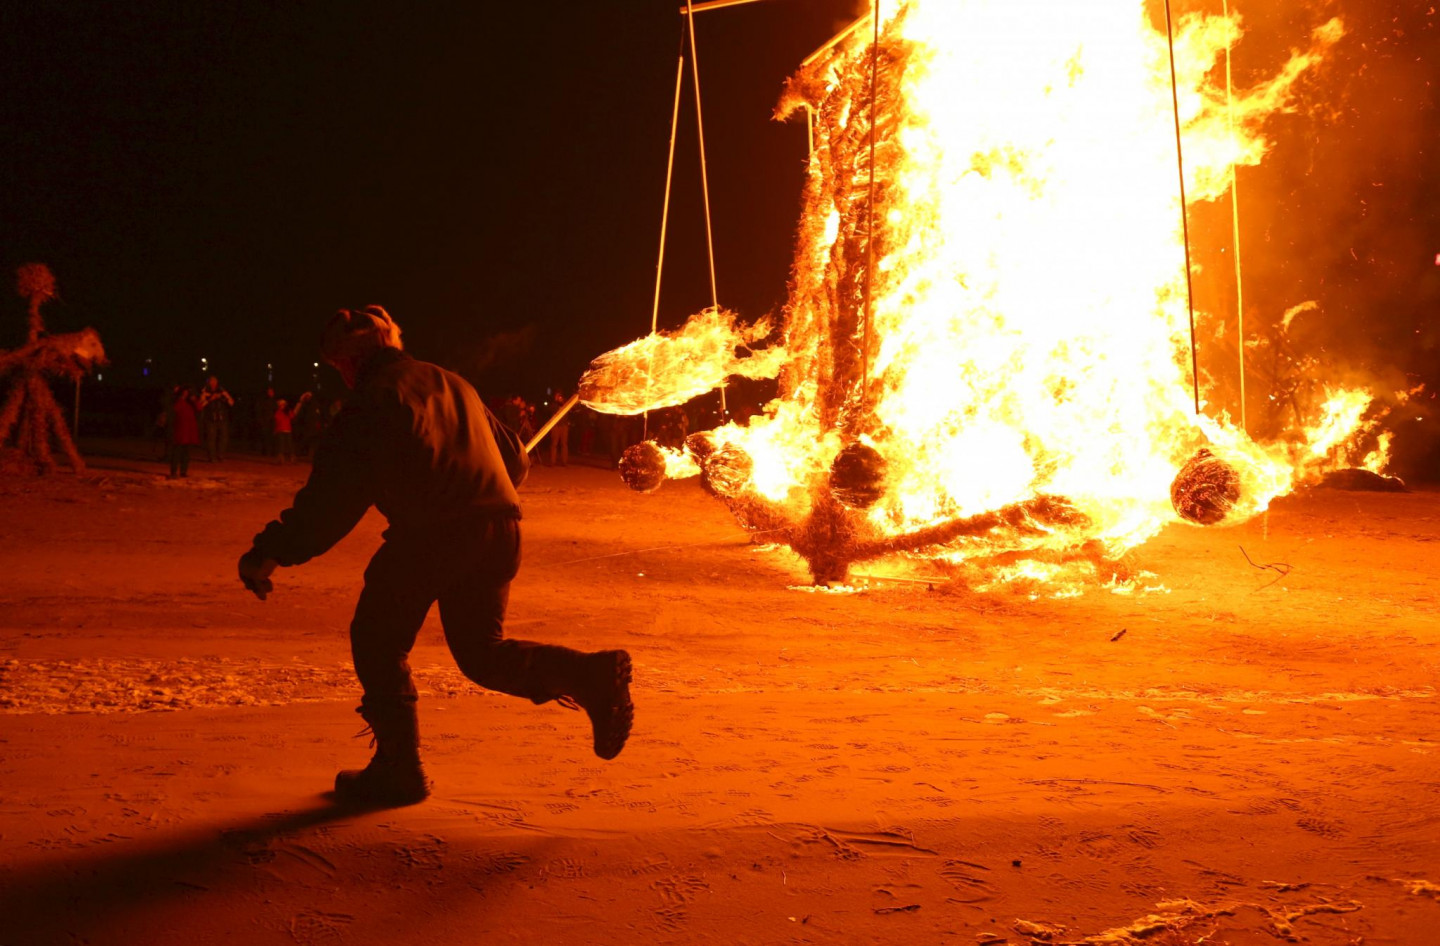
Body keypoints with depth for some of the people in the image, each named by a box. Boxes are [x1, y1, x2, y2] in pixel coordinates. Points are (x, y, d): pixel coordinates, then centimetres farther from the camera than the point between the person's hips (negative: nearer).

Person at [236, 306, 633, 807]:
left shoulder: (371, 398, 2)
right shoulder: (451, 383, 22)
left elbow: (332, 493, -7)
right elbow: (515, 459, 27)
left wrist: (270, 554, -3)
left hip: (429, 534, -6)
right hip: (498, 529, 7)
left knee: (378, 643, 14)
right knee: (483, 650, 18)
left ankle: (399, 770, 17)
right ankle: (592, 676, -3)